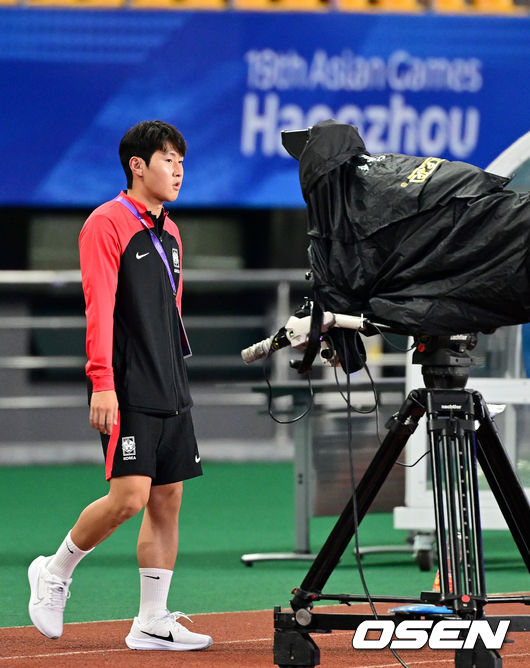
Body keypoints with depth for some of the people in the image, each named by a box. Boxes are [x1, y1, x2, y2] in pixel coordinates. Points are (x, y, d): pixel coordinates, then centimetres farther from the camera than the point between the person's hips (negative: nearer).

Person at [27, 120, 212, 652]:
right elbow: (99, 308, -15)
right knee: (130, 497, -14)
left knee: (168, 499, 4)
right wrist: (102, 383, -21)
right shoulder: (108, 223, -8)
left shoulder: (169, 233, 18)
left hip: (170, 394, 8)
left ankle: (152, 623, 7)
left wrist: (176, 383, 19)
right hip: (127, 393, -8)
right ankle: (54, 573, 8)